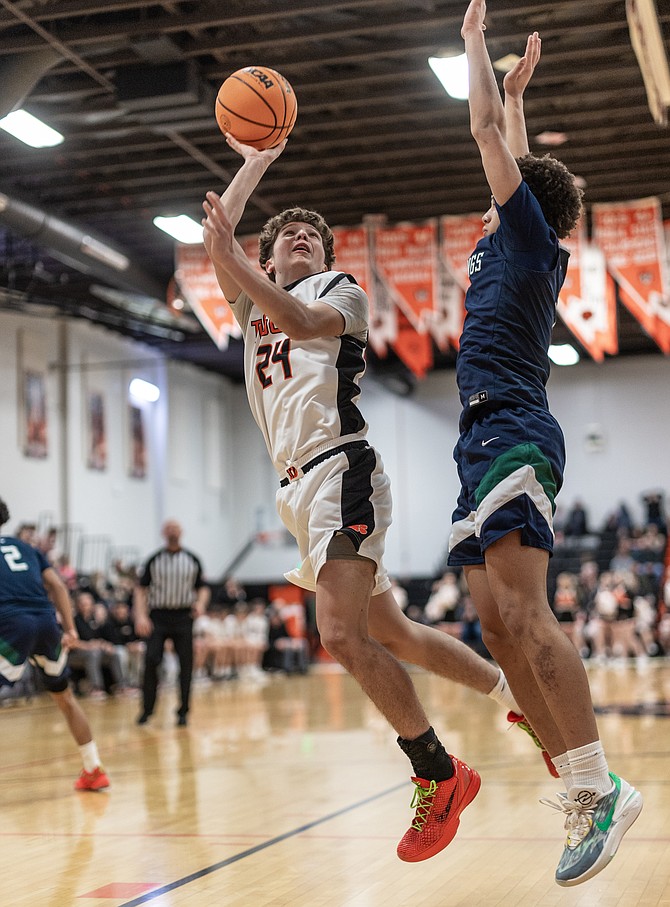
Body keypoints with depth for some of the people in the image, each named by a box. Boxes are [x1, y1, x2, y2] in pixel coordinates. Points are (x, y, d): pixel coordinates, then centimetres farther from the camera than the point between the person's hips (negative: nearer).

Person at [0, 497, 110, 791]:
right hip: (47, 622, 5)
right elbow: (57, 585, 14)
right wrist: (69, 629, 11)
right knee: (64, 697, 23)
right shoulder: (25, 547, 26)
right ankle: (94, 770, 29)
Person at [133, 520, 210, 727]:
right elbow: (141, 588, 4)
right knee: (151, 661, -10)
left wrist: (201, 603, -10)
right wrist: (141, 616, -9)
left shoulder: (192, 560, 8)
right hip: (158, 617, -1)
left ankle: (183, 711, 8)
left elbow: (202, 587, 11)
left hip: (183, 616, 1)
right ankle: (147, 709, 1)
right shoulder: (154, 560, 5)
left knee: (186, 664, -1)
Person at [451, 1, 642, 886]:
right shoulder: (516, 246, 24)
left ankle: (601, 786, -21)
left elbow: (487, 132, 5)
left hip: (513, 433, -9)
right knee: (499, 626, 1)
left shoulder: (529, 232, 4)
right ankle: (580, 788, 0)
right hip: (489, 443, 9)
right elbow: (508, 145, 41)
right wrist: (517, 88, 49)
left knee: (523, 613, -19)